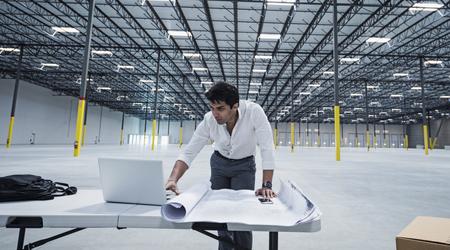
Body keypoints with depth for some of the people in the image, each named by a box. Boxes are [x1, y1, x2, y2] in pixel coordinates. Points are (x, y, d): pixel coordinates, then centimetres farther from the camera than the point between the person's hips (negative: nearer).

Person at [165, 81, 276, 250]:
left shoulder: (254, 112, -32)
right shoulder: (209, 120, -25)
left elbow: (267, 149, -31)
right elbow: (188, 152, -23)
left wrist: (266, 185, -36)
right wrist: (172, 180, -37)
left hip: (244, 165, -2)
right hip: (219, 163, 2)